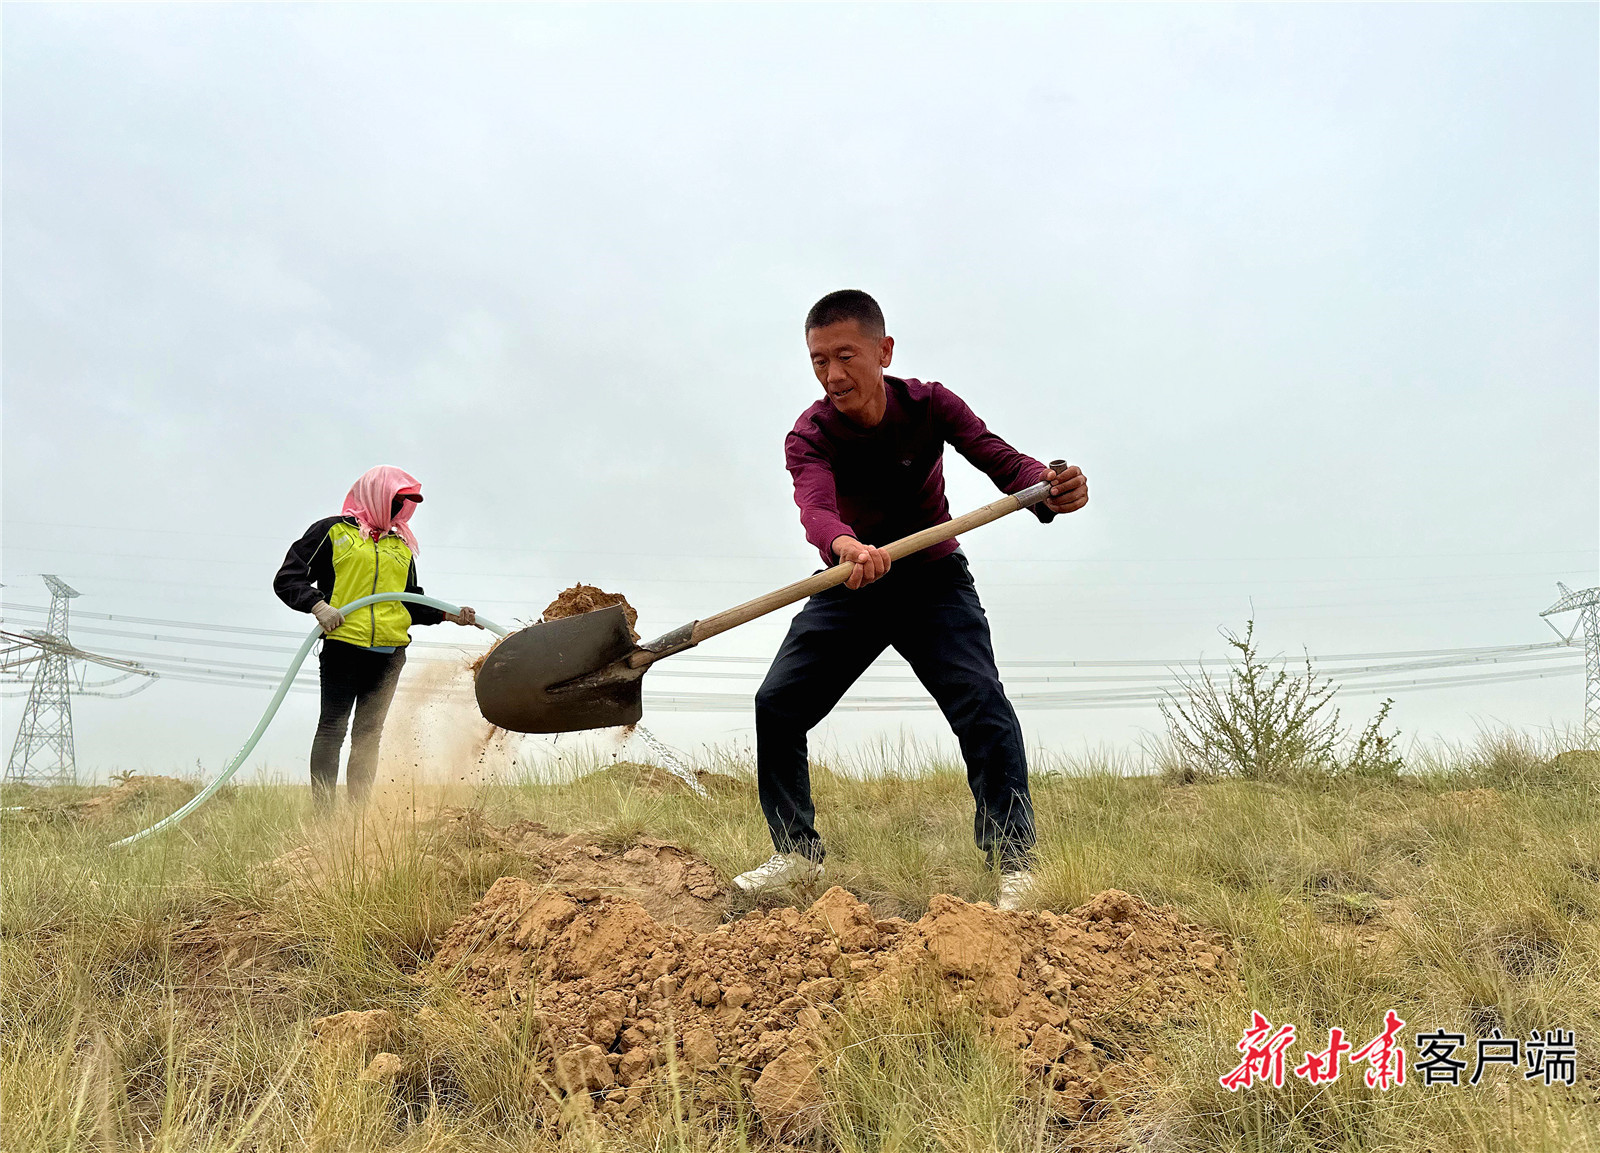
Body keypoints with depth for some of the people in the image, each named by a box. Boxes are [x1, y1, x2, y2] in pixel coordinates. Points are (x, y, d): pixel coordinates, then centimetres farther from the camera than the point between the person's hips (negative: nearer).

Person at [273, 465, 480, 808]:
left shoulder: (402, 546, 23)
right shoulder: (333, 531, 6)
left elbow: (411, 602, 28)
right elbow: (287, 579, 2)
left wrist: (448, 614, 13)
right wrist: (318, 605, -15)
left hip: (389, 654, 5)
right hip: (343, 646, -5)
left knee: (369, 735, 6)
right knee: (333, 728, -5)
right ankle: (322, 810, -3)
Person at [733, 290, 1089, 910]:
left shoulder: (930, 404, -13)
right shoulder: (809, 436, -19)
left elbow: (1001, 459, -25)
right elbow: (815, 509, -40)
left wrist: (1050, 487, -50)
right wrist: (847, 546, -65)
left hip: (933, 581, -1)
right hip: (851, 583, 1)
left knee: (982, 704, -20)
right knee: (777, 703, -7)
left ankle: (1013, 863, -9)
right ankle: (798, 854, 10)